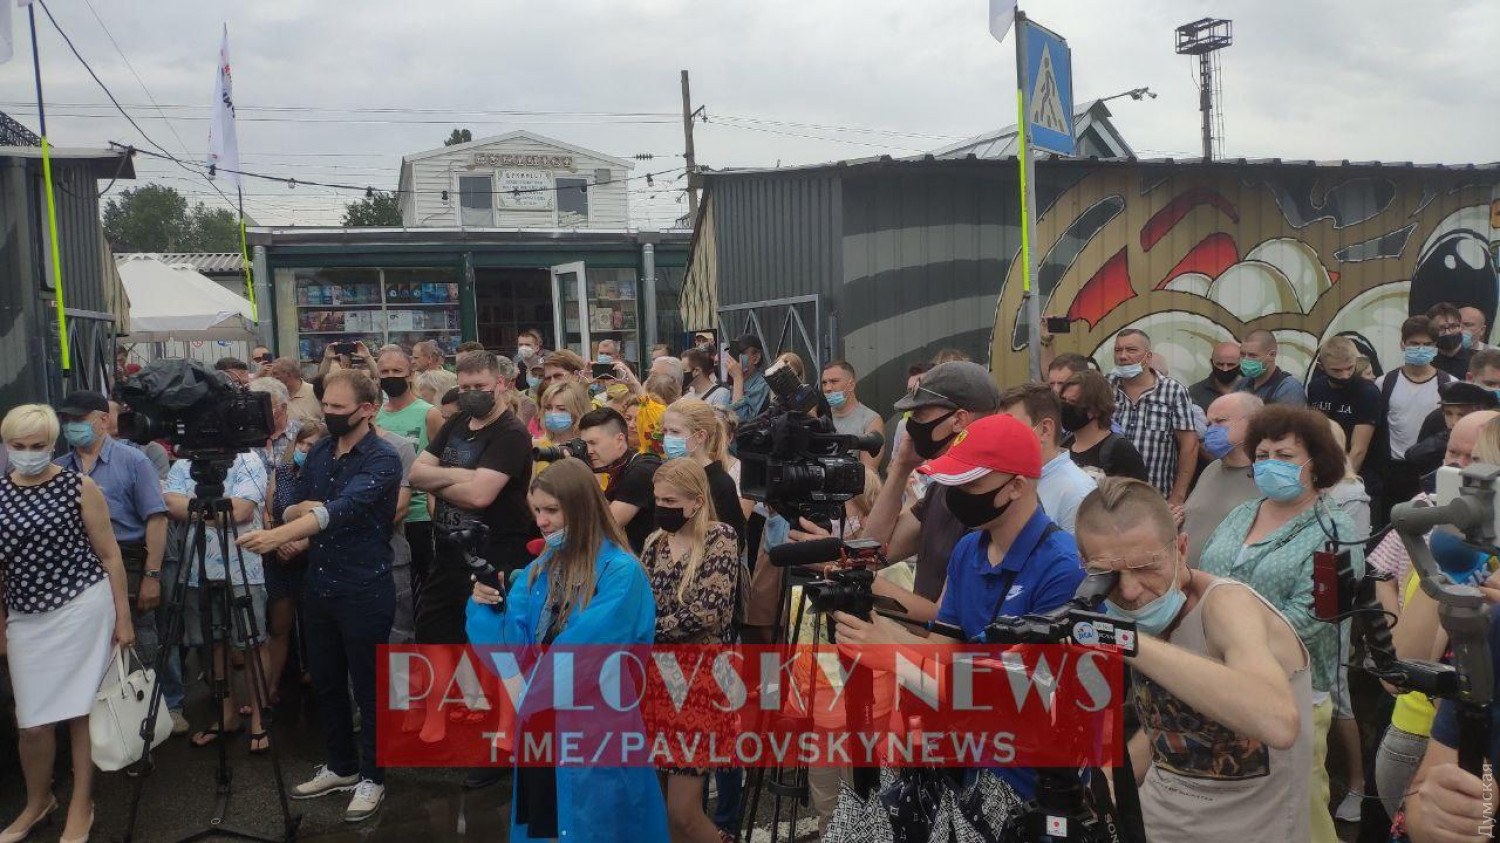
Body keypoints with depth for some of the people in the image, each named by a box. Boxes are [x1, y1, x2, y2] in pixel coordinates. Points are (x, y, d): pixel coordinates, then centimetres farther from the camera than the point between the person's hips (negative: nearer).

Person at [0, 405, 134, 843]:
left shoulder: (79, 487, -4)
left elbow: (109, 555, -2)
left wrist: (123, 617, -4)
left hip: (82, 609, -3)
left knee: (81, 711, 3)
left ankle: (81, 806, 20)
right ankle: (38, 802, 30)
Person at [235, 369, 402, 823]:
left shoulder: (382, 459, -15)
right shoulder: (318, 453, 8)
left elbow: (344, 508, -29)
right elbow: (292, 508, 13)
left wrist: (279, 535, -40)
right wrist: (306, 508, -11)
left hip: (364, 590, -7)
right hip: (319, 586, 7)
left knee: (368, 688, 4)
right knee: (326, 683, 17)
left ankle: (372, 778, 19)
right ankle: (341, 767, 34)